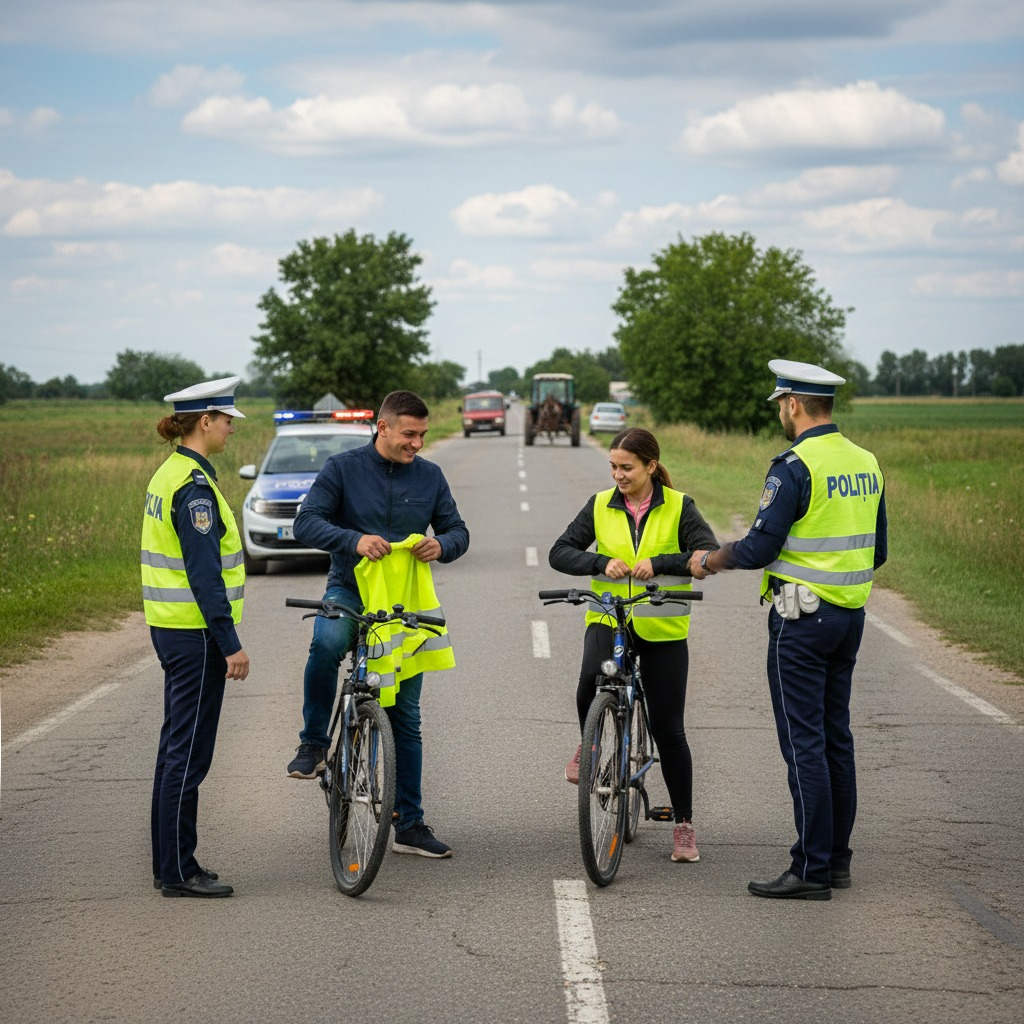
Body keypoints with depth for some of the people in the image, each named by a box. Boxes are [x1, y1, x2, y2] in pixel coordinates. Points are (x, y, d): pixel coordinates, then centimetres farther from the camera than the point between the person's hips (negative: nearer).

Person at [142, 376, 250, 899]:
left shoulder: (169, 474, 12)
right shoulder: (194, 485, -18)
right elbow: (203, 572, -21)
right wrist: (231, 643, -19)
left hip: (171, 626, 10)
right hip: (196, 633, -10)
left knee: (177, 747, 14)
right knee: (189, 752, -4)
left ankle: (169, 864, 20)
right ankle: (179, 871, 0)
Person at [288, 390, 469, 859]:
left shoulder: (430, 476, 5)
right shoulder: (343, 468, -4)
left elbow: (458, 530, 9)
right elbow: (306, 523, -12)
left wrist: (441, 545, -16)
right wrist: (355, 540, -30)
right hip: (349, 590, -3)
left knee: (406, 716, 6)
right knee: (327, 643, -39)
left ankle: (409, 824, 13)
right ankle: (314, 745, -20)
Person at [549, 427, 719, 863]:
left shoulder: (678, 507, -3)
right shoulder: (600, 506, 3)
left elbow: (710, 554, -15)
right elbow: (560, 552, -2)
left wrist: (658, 563, -28)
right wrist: (601, 562, -20)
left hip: (663, 628, -1)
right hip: (608, 619, 1)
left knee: (668, 728, 1)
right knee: (591, 679, -32)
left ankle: (684, 823, 15)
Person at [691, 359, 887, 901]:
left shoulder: (795, 466, -16)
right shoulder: (865, 463, 9)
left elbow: (759, 547, -18)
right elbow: (877, 551, 15)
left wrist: (708, 560, -1)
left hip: (801, 619, -8)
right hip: (849, 616, 8)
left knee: (803, 742, -5)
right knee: (836, 736, 14)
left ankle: (811, 869, -4)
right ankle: (837, 857, 20)